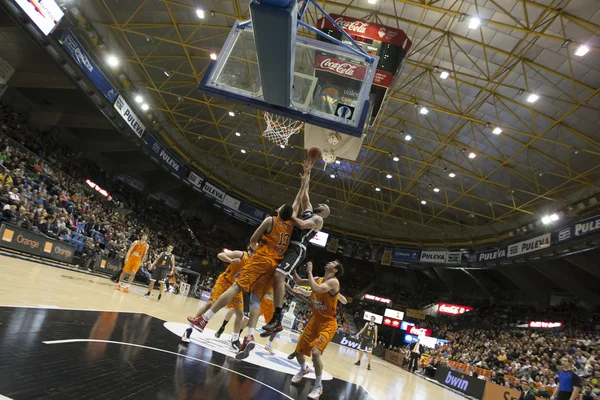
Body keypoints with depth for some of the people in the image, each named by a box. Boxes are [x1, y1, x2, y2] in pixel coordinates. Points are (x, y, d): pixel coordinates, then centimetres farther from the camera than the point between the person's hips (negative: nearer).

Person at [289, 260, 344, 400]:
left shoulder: (334, 281, -20)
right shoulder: (318, 280, 3)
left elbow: (317, 289, -37)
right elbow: (298, 282, 9)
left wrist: (309, 271, -26)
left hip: (328, 323, -7)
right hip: (315, 320, 7)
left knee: (315, 352, -26)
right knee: (298, 351, 11)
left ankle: (318, 386, -4)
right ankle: (304, 369, 45)